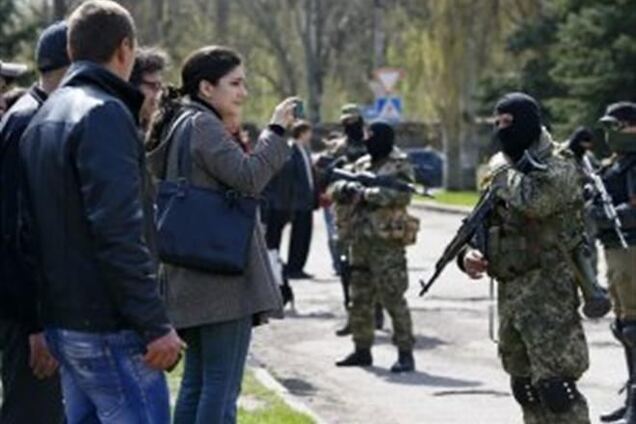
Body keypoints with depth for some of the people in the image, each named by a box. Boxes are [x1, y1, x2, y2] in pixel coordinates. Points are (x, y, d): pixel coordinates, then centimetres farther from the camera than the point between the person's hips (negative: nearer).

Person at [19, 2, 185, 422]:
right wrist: (155, 324, -20)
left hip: (63, 320, 10)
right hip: (108, 326, -10)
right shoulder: (105, 114, -14)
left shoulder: (46, 116, 16)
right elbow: (120, 233, -22)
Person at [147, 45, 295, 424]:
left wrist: (232, 133, 13)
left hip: (193, 278, 10)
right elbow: (248, 177, -21)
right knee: (222, 384, -9)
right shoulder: (203, 124, -11)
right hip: (224, 276, -10)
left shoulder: (180, 124, 19)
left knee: (198, 381, 13)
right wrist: (276, 131, -12)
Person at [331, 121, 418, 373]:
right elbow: (337, 191, 13)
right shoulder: (361, 165, 16)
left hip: (387, 242, -7)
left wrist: (366, 194, -19)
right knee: (360, 299, 12)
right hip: (360, 240, 7)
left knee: (393, 299, -10)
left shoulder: (400, 166, -4)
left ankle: (405, 353, -7)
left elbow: (401, 195, -20)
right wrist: (346, 188, -10)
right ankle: (362, 350, 21)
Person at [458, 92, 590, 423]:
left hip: (548, 295, -9)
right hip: (510, 293, 9)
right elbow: (483, 226, 22)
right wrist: (468, 254, -1)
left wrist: (503, 170, -11)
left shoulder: (558, 170, -9)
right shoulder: (509, 172, 16)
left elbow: (532, 201, -30)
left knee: (554, 388, -14)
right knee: (525, 388, 13)